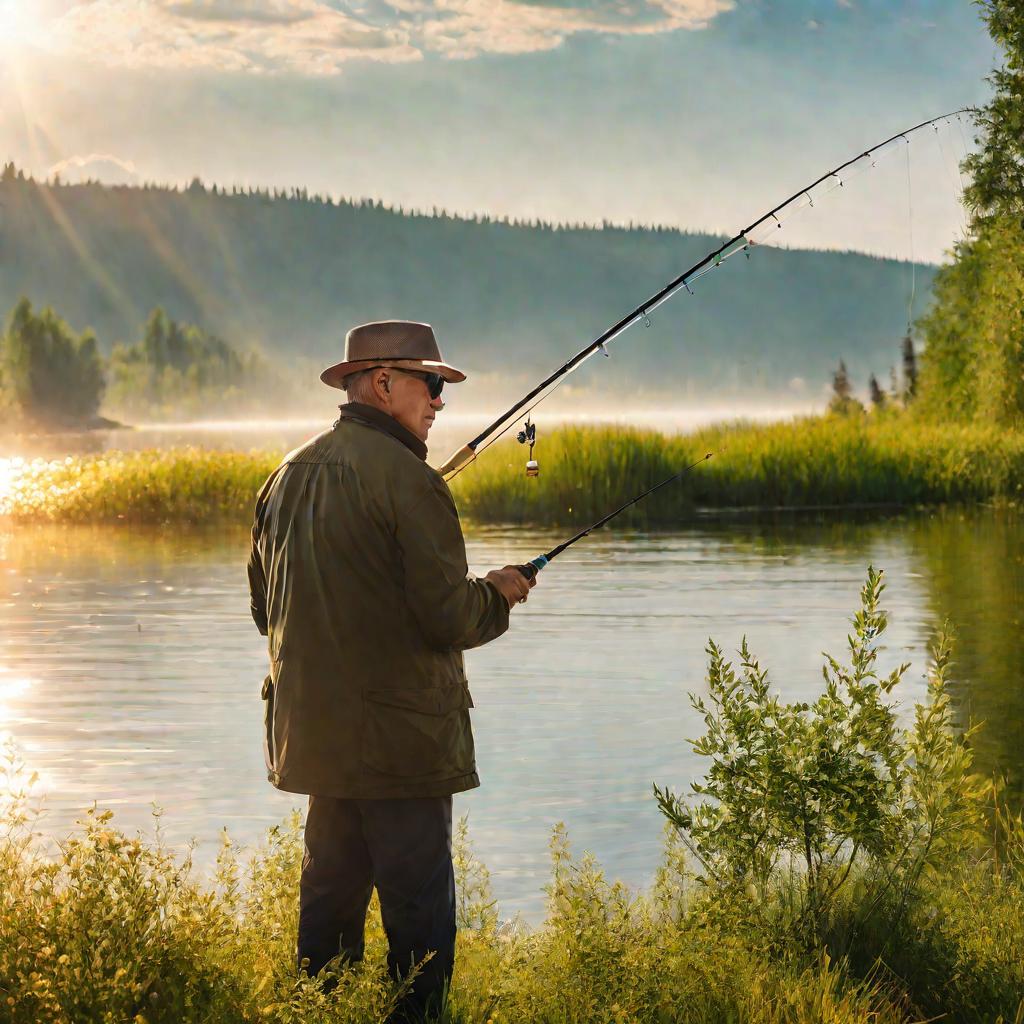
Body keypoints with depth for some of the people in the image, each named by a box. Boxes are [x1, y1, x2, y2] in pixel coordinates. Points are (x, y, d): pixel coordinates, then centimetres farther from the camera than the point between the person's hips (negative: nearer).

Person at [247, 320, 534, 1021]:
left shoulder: (289, 476, 10)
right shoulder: (405, 477, -15)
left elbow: (266, 607, 18)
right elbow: (448, 619, -17)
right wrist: (499, 593, 2)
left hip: (313, 734, 8)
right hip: (400, 738, -8)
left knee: (331, 892, 16)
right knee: (418, 905, -2)